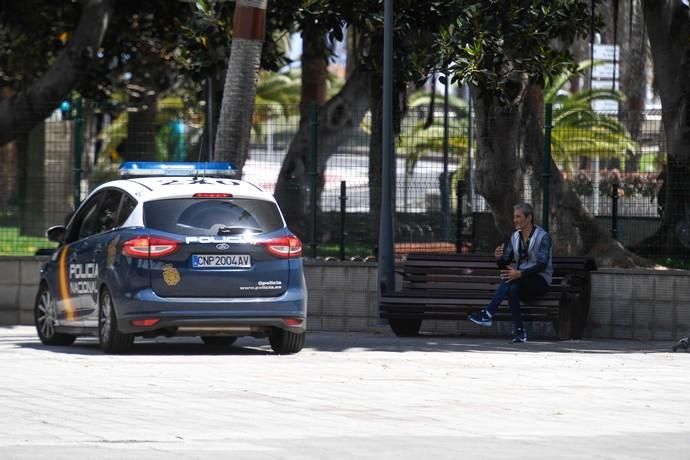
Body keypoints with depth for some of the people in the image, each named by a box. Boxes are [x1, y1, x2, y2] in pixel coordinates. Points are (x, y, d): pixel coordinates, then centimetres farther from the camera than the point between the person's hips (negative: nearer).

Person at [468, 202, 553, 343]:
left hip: (540, 281, -5)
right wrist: (499, 258, -16)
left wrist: (520, 274, -33)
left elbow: (542, 265, -20)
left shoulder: (543, 237, -8)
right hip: (521, 280, 5)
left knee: (510, 280, -34)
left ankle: (487, 314, -39)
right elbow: (504, 265, 9)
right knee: (512, 288, -34)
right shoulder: (515, 237, 11)